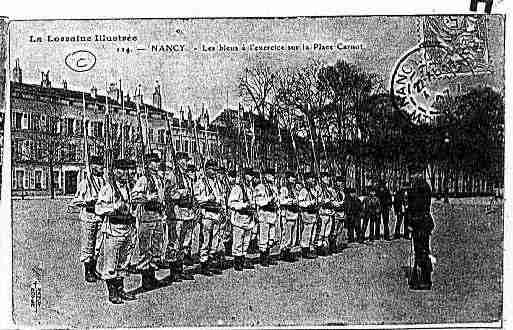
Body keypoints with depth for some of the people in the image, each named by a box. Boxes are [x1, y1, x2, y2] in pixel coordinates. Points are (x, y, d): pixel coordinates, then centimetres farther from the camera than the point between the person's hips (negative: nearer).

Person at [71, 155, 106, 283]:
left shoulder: (103, 181, 9)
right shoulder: (85, 182, -7)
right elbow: (75, 201, -5)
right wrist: (87, 202, -20)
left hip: (100, 216, 6)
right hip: (88, 217, -6)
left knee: (98, 245, 11)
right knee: (87, 245, 0)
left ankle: (93, 270, 22)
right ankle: (87, 273, 8)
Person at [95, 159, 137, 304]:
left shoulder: (127, 186, 13)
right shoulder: (108, 188, -10)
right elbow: (98, 209, -15)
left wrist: (132, 219, 17)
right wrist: (114, 207, -27)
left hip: (127, 229, 7)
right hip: (113, 230, -7)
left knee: (122, 263, 14)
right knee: (110, 264, -1)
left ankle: (120, 290, 23)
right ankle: (112, 293, 7)